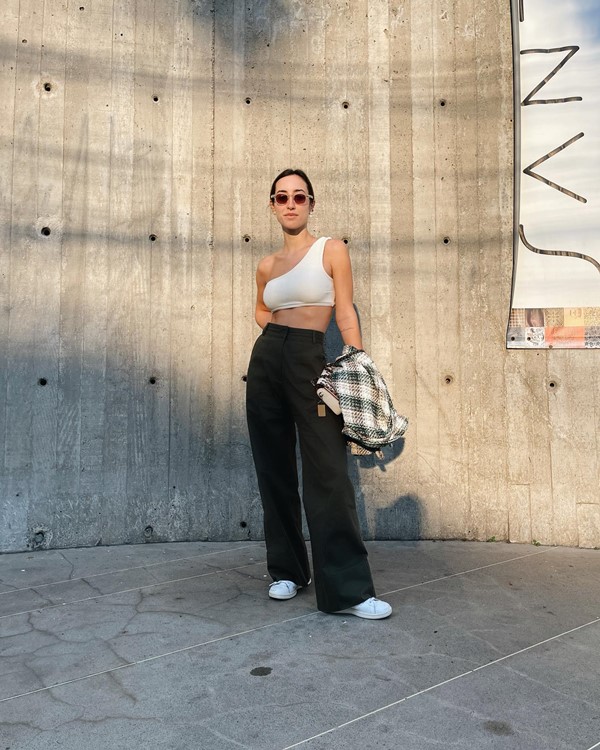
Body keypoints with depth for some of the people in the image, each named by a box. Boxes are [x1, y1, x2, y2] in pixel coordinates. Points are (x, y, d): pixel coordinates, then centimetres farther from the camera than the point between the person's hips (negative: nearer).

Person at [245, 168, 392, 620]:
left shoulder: (332, 250, 2)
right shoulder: (267, 266, 14)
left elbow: (346, 315, -3)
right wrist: (281, 335, 11)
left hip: (309, 361, -5)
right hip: (265, 361, 5)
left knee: (328, 473, -10)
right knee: (275, 470, 8)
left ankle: (347, 589, -3)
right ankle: (287, 570, 23)